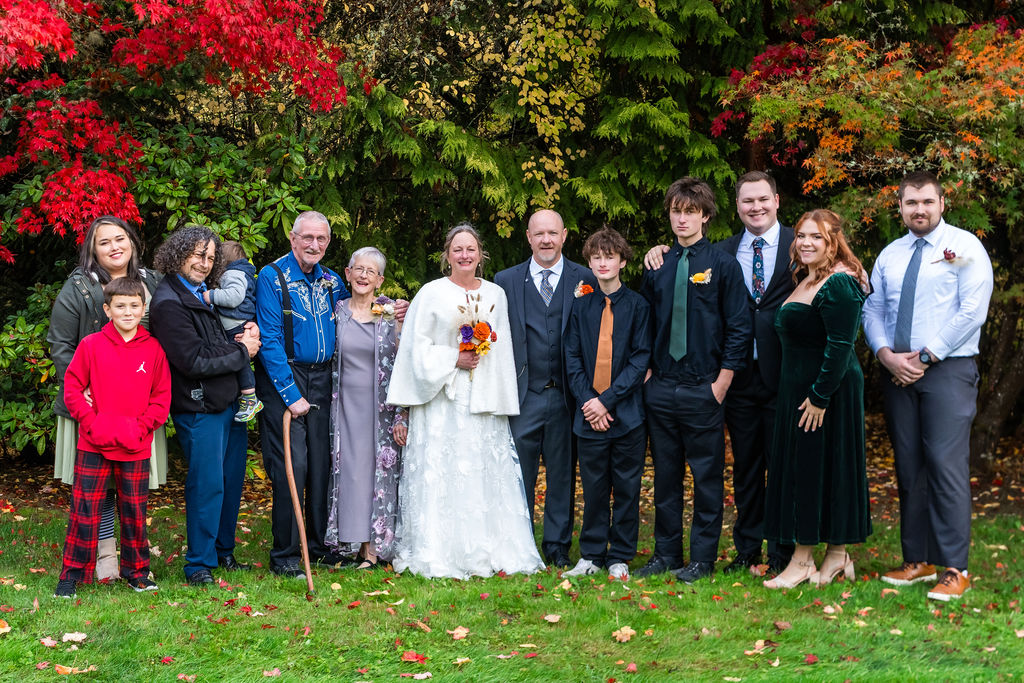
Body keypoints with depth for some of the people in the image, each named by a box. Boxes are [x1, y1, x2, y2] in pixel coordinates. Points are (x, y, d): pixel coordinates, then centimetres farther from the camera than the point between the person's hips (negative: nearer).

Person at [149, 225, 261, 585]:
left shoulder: (205, 293, 15)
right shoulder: (169, 302, -14)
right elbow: (193, 360, -20)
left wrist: (244, 335, 2)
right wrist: (241, 351, -10)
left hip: (229, 401, 9)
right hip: (200, 407, -9)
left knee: (232, 480, 14)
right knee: (207, 484, -4)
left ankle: (223, 552, 28)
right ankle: (199, 564, 7)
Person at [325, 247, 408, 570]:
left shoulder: (391, 314, -1)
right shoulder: (338, 310, 6)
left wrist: (401, 417, -9)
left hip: (382, 407, -2)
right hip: (347, 406, 2)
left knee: (383, 471, -1)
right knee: (352, 471, 0)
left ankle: (381, 545, 6)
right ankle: (365, 546, 6)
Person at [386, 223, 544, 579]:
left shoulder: (495, 294, 11)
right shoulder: (431, 293, 1)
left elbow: (503, 349, 11)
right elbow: (418, 346, -1)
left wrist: (500, 399, 5)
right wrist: (454, 360, -12)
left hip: (484, 399, 3)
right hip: (442, 399, -3)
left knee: (485, 474, 2)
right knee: (441, 473, -5)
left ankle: (487, 554, 8)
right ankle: (440, 557, 0)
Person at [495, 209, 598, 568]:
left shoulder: (585, 280, 3)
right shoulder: (506, 281, 6)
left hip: (567, 394, 0)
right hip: (523, 395, 1)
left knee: (563, 472, 8)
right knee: (519, 473, 5)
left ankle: (558, 545, 19)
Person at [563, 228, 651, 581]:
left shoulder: (638, 306, 0)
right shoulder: (581, 306, 7)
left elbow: (641, 359, -5)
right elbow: (572, 359, 6)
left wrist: (607, 400, -12)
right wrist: (587, 401, -8)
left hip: (627, 414, -2)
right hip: (589, 415, 2)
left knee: (627, 488, 5)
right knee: (594, 488, 7)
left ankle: (619, 558, 15)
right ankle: (591, 555, 18)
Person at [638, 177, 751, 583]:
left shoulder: (723, 266, -1)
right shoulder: (657, 268, 9)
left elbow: (738, 328, -3)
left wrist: (722, 383, -7)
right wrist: (647, 371, 6)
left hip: (703, 389, -3)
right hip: (660, 389, 4)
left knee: (707, 477, 2)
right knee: (665, 474, 10)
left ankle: (702, 559, 10)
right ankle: (666, 553, 20)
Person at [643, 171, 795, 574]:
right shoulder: (722, 254, 9)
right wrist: (660, 252, -2)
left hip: (783, 374, -3)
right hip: (741, 375, 3)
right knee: (745, 467, 12)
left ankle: (782, 555, 15)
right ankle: (747, 551, 23)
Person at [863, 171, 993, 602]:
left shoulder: (965, 247, -1)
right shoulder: (889, 256, 16)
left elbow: (972, 312, -9)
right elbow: (873, 310, 13)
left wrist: (925, 358, -12)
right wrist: (887, 355, -6)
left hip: (948, 370, -5)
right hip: (898, 372, 5)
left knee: (946, 466, -11)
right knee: (909, 468, 6)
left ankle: (954, 570, -8)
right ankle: (917, 561, 13)